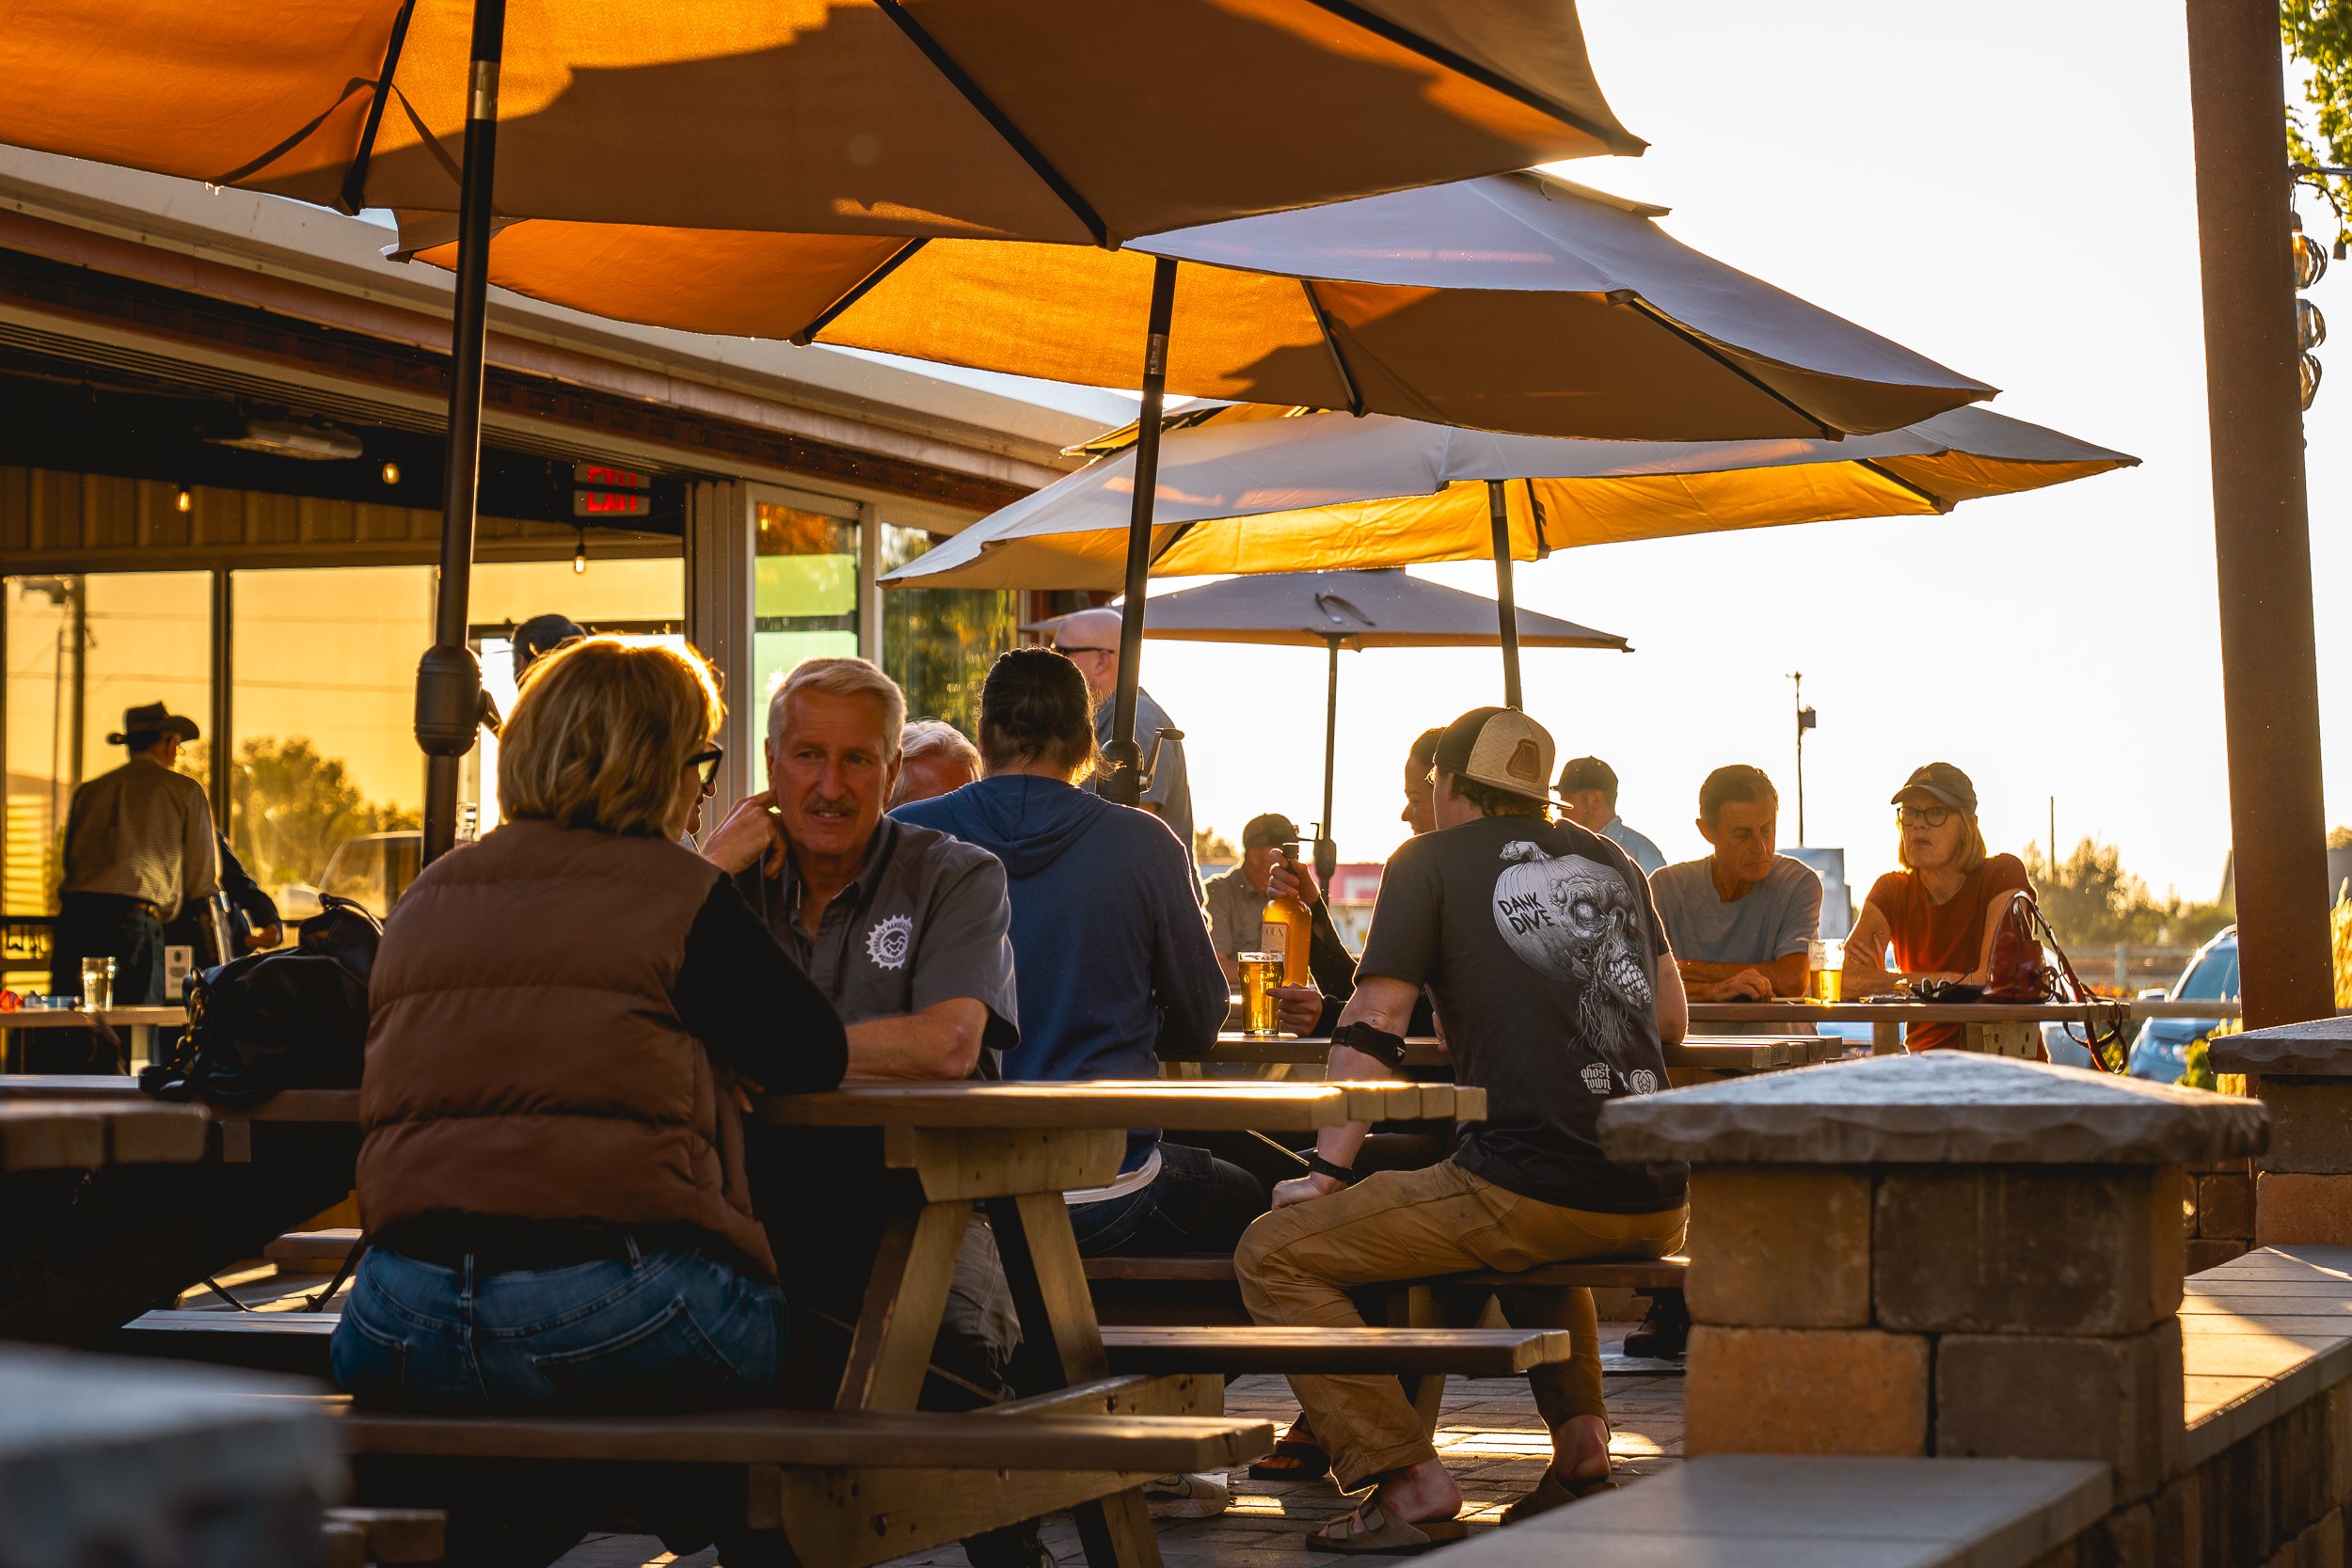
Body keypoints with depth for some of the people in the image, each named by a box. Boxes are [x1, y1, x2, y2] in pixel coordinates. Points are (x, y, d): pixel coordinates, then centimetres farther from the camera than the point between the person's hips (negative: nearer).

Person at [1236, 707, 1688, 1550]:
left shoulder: (1432, 860, 6)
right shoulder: (1610, 861, 20)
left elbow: (1370, 1028, -2)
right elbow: (1670, 1017, 25)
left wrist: (1328, 1171, 0)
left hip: (1533, 1190, -7)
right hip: (1655, 1208, 7)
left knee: (1273, 1253, 2)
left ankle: (1408, 1483, -8)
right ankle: (1581, 1444, 21)